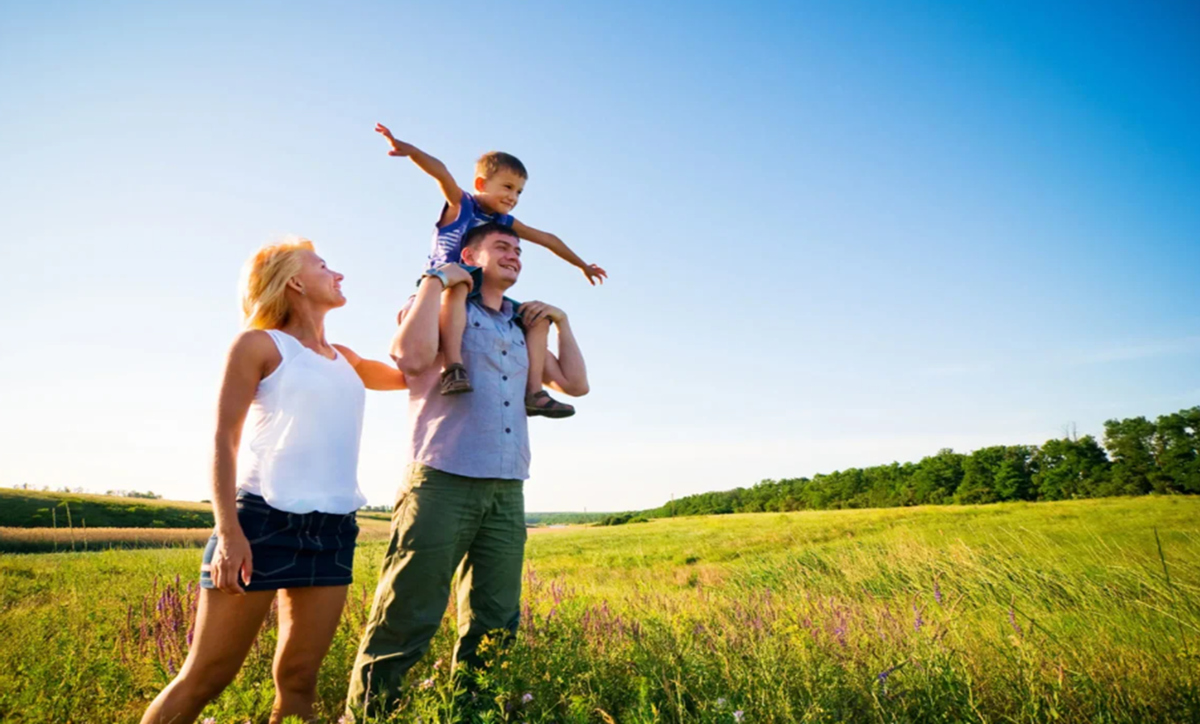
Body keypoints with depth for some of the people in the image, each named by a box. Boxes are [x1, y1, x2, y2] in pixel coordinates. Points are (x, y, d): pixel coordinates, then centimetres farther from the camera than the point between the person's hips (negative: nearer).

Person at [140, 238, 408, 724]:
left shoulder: (344, 359, 18)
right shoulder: (259, 344, 1)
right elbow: (224, 439, -4)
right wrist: (228, 531, -15)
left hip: (334, 530, 6)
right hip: (264, 520, -6)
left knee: (299, 677, 9)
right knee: (205, 677, 0)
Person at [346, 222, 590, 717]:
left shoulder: (520, 330, 22)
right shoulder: (440, 307, 6)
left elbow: (576, 384, 21)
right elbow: (413, 354, -17)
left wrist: (560, 320, 16)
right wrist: (435, 279, -7)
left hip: (506, 492, 6)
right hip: (443, 482, -6)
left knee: (494, 626, 9)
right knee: (406, 619, -5)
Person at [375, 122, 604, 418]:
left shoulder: (506, 223, 14)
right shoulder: (460, 203, -2)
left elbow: (546, 239, 23)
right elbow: (440, 171, -21)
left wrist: (582, 265, 30)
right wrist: (409, 149, -40)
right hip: (443, 289, -7)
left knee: (538, 318, -2)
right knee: (457, 288, -42)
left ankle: (533, 391, -11)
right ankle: (453, 367, -54)